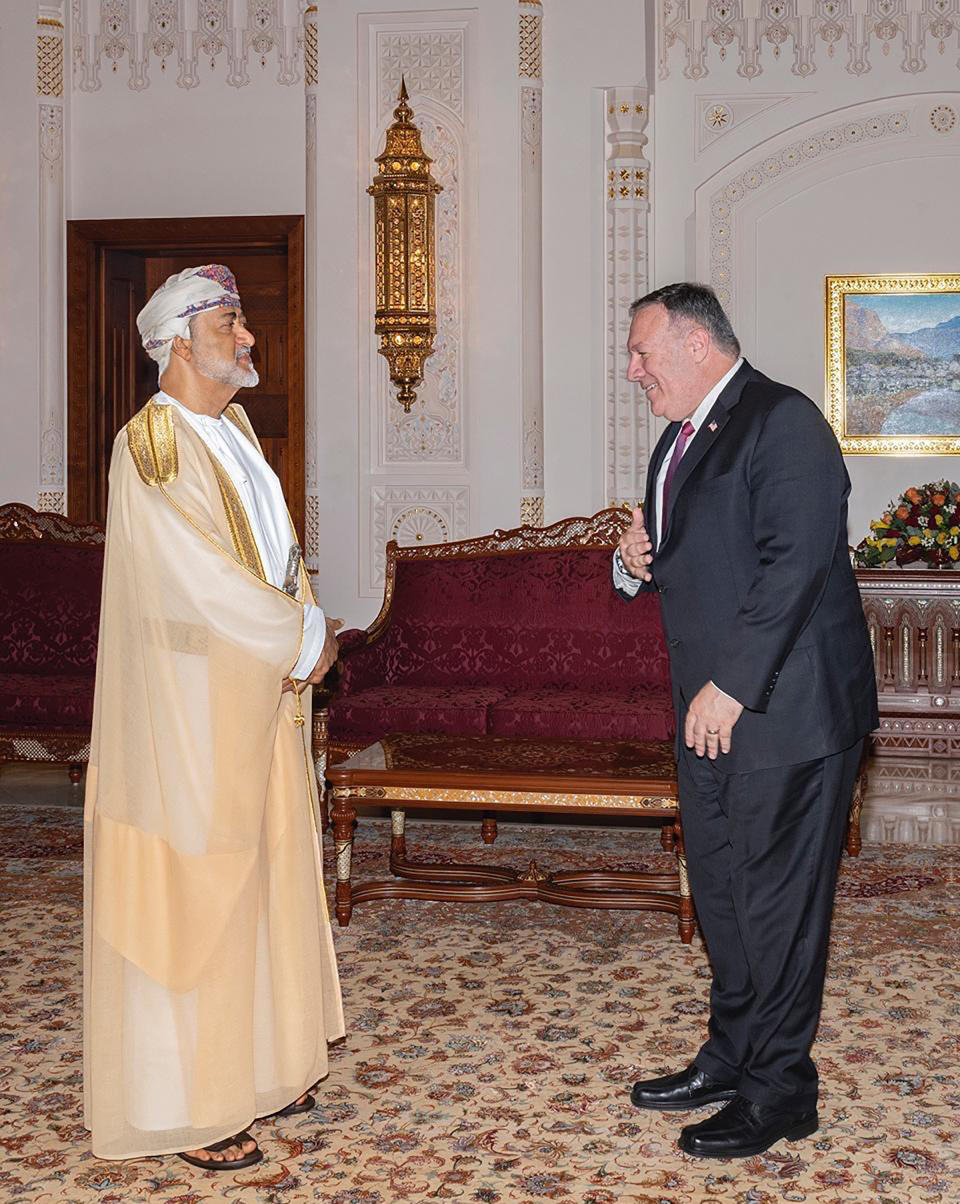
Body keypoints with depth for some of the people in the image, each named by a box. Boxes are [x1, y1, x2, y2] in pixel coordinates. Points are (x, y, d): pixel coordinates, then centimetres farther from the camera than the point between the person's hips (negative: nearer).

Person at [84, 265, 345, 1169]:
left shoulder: (234, 431, 13)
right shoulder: (150, 445, -15)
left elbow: (280, 550, 14)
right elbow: (204, 578, -21)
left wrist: (305, 633, -2)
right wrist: (306, 638, -12)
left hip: (261, 694, 9)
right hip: (191, 703, -9)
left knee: (260, 872, 15)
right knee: (188, 890, -1)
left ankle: (252, 1065, 29)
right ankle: (184, 1107, 11)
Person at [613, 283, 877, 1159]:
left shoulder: (783, 422, -13)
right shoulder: (682, 439, 17)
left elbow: (794, 566, -22)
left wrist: (731, 686, -22)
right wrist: (635, 564, 3)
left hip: (786, 709, -9)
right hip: (713, 711, 9)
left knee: (777, 898, -1)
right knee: (720, 890, 15)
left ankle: (780, 1090, 11)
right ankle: (732, 1058, 29)